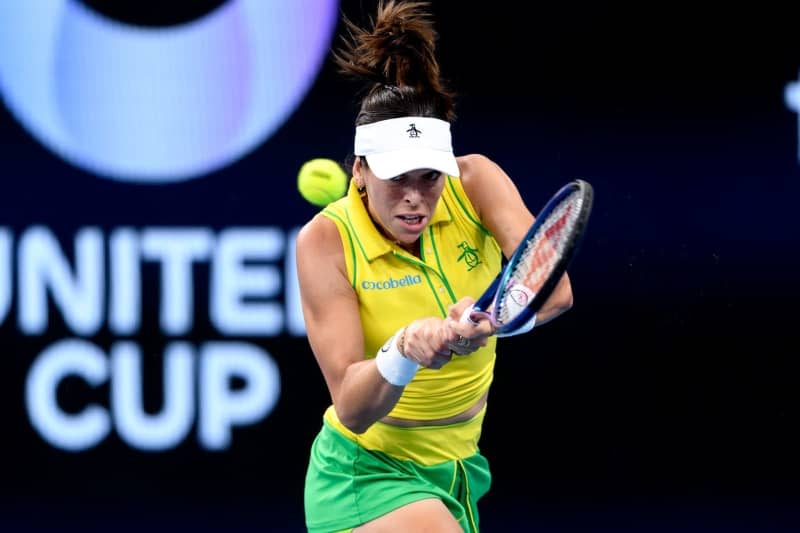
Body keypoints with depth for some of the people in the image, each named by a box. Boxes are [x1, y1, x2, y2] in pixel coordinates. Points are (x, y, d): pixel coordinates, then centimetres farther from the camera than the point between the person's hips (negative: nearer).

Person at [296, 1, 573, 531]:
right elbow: (351, 409, -23)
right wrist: (402, 355, -44)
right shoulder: (326, 242, -18)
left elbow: (554, 290, -25)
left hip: (458, 464, 5)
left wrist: (485, 322, -45)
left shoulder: (474, 183, -11)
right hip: (368, 473, -5)